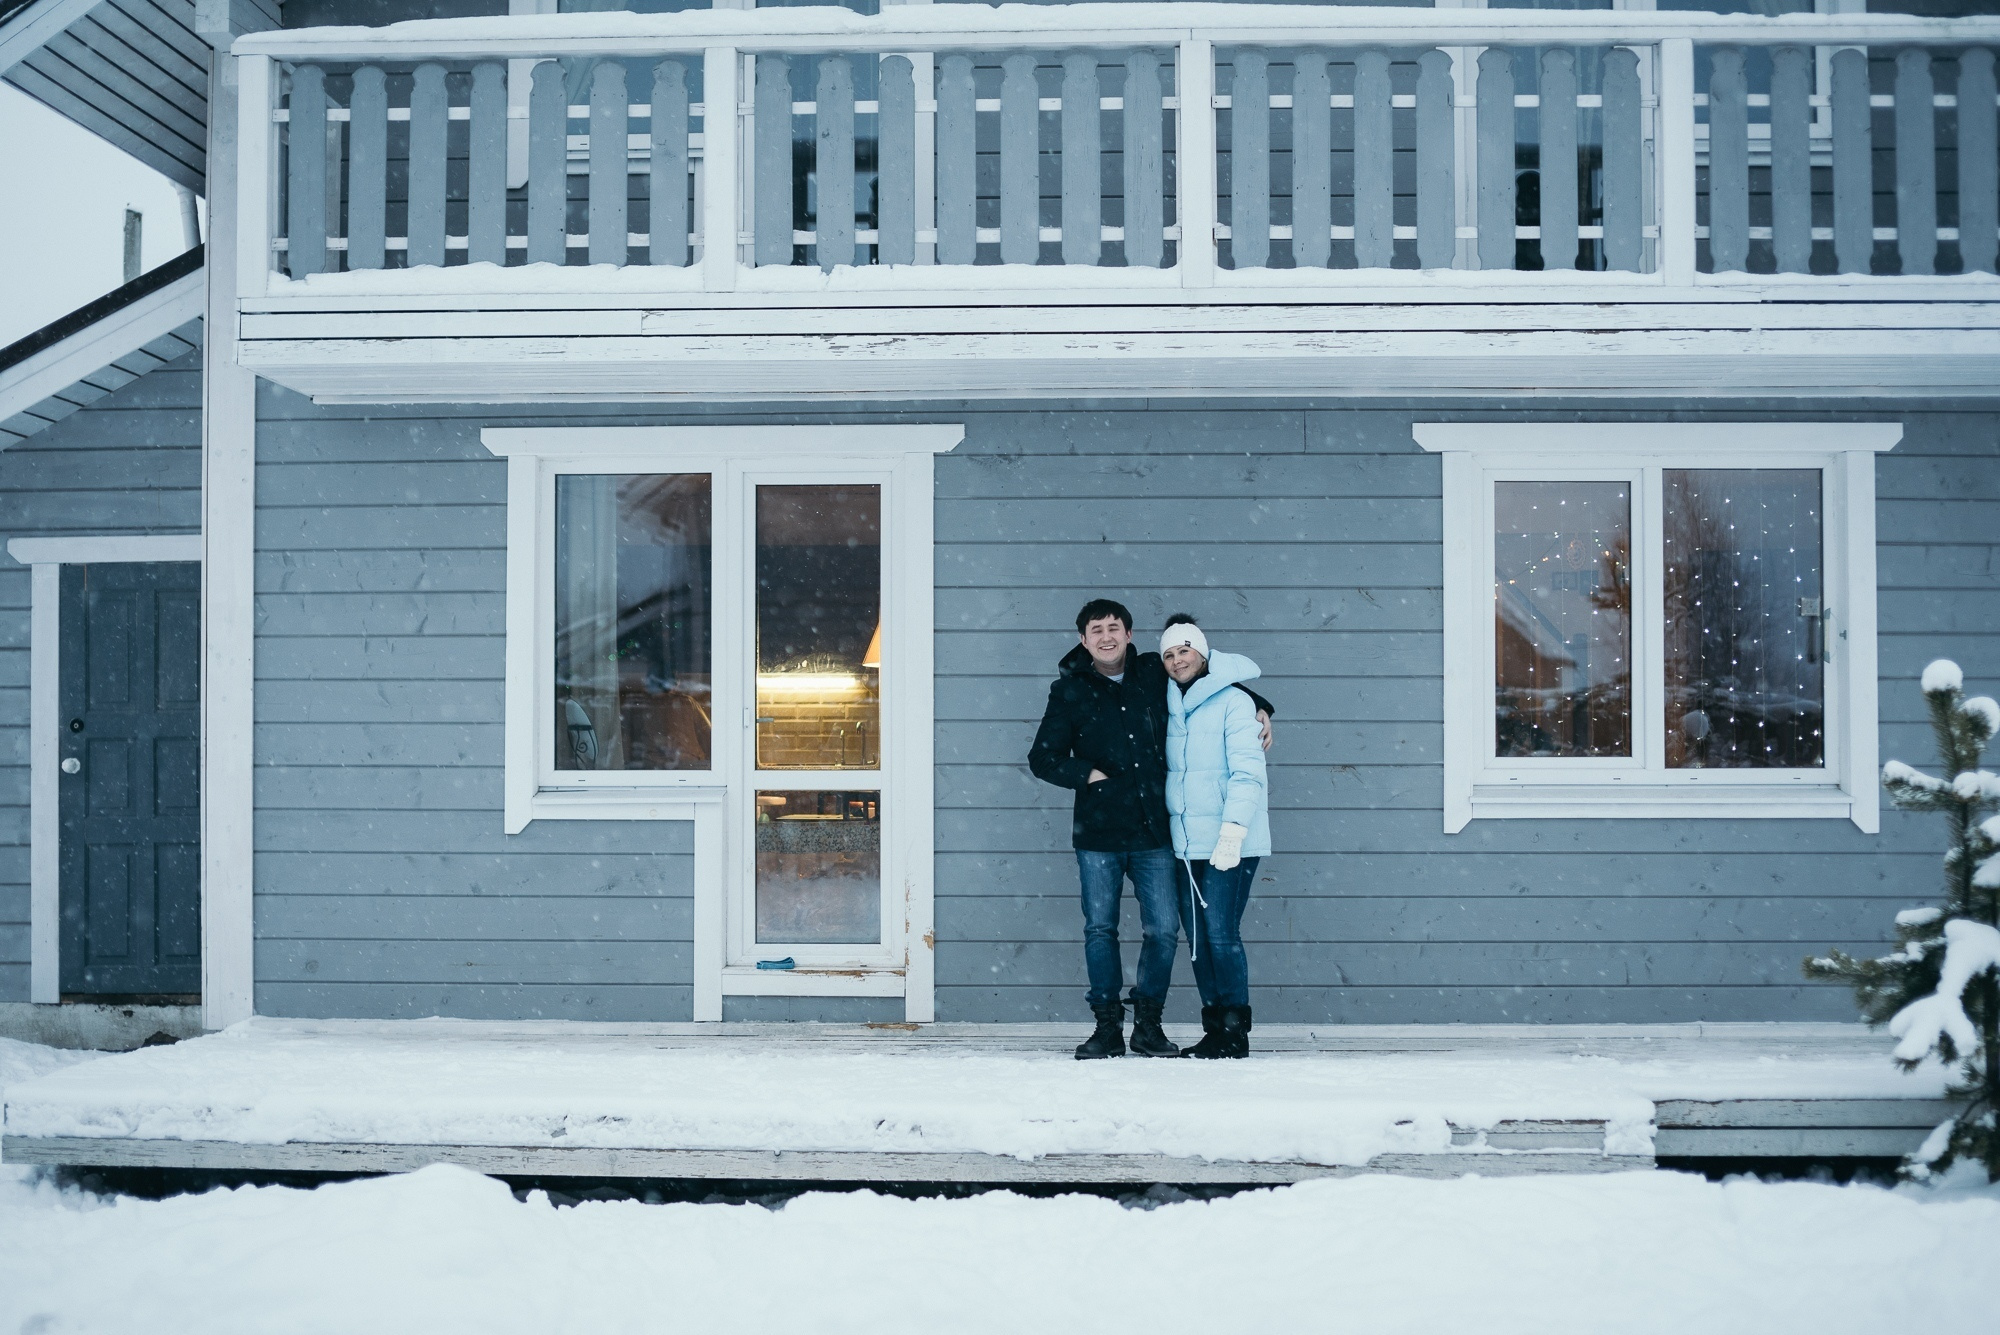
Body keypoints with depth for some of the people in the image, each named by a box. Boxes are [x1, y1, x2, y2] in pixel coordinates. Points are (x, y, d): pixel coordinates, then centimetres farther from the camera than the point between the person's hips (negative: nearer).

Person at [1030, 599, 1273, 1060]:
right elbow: (1042, 757, 5)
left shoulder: (1154, 674, 8)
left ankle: (1148, 1024, 14)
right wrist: (1090, 775, -8)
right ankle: (1107, 1026, 14)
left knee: (1163, 930, 0)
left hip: (1153, 831, 2)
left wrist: (1257, 707, 13)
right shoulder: (1069, 691, 3)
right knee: (1100, 929, 3)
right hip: (1098, 833, -1)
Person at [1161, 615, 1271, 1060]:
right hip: (1186, 844, 7)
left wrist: (1232, 831, -22)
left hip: (1230, 845, -6)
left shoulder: (1232, 702, -8)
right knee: (1197, 938, 8)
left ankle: (1235, 1031, 1)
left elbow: (1247, 773, -14)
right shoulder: (1171, 704, 12)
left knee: (1222, 934, -9)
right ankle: (1214, 1029, 16)